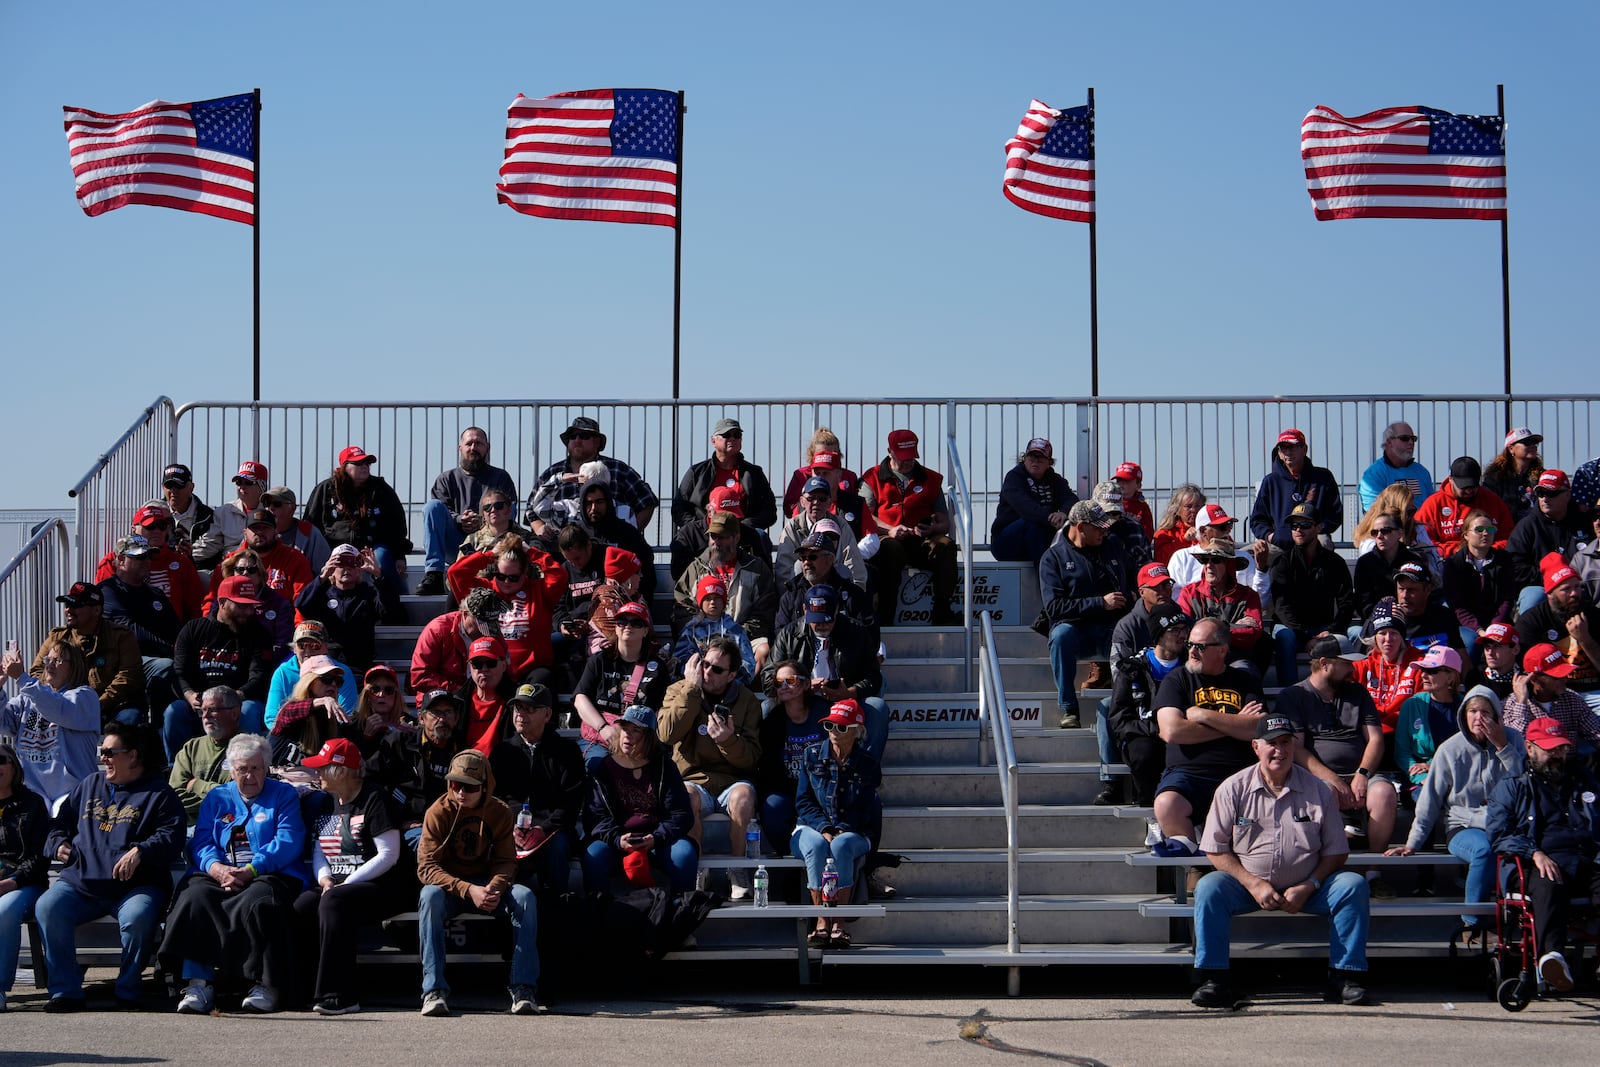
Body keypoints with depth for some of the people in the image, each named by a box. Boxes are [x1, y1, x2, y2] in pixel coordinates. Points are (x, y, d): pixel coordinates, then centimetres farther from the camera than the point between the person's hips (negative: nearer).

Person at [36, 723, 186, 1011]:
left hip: (136, 886, -4)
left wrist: (140, 852, -23)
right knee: (47, 908, -25)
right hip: (79, 882, 4)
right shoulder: (89, 786, 25)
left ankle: (127, 994, -15)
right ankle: (66, 992, -20)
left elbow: (171, 837, -6)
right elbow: (60, 821, 33)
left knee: (137, 918, -36)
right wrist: (58, 844, 11)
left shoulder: (159, 794, 8)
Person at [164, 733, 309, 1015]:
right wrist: (216, 868, -13)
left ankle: (267, 985, -29)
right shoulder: (216, 798, 22)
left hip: (270, 875, -3)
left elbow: (288, 842, -3)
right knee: (194, 897, -30)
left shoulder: (283, 795, 12)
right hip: (220, 875, 3)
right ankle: (198, 984, -33)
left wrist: (250, 870, -16)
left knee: (256, 903, -37)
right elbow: (200, 843, 10)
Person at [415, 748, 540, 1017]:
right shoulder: (438, 812, -12)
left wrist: (495, 888, -28)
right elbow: (426, 867, -18)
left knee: (525, 896, -27)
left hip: (487, 885, 2)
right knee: (430, 896, -37)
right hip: (448, 885, -2)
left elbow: (506, 861, -3)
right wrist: (468, 890, -32)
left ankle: (524, 988, -26)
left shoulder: (500, 812, -4)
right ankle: (434, 990, -38)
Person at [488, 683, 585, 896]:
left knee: (557, 845, -36)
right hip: (511, 826, 1)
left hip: (551, 829, -1)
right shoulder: (503, 750, 15)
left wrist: (545, 829, -18)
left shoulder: (566, 750, 8)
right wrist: (510, 829, -13)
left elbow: (570, 802, -1)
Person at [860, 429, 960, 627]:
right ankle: (885, 616, -35)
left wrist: (933, 528, -10)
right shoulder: (874, 478, 14)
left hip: (922, 542, 2)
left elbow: (944, 523, 16)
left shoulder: (931, 480, 20)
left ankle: (942, 611, -25)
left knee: (946, 546, -30)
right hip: (888, 539, -2)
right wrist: (889, 530, -17)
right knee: (891, 550, -39)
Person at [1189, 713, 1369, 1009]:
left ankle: (1344, 978, -18)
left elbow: (1336, 852, 4)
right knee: (1208, 888, -29)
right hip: (1249, 883, -1)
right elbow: (1216, 850, -1)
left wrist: (1307, 887, -13)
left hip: (1305, 888, 1)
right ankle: (1215, 981, -25)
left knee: (1353, 885, -23)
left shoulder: (1317, 790, 2)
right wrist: (1254, 885, -14)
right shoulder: (1234, 789, 0)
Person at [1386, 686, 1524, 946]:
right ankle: (1471, 925, -25)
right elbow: (1430, 800, 8)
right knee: (1484, 850, -38)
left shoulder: (1512, 740, 6)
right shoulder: (1451, 749, 3)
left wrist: (1503, 747, -10)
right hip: (1463, 825, -1)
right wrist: (1413, 843, 4)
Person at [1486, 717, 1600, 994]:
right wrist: (1536, 854, -9)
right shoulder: (1511, 786, 22)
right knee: (1547, 885, -40)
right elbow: (1497, 834, 9)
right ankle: (1552, 955, -62)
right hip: (1541, 863, -2)